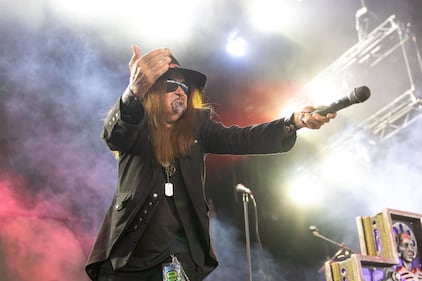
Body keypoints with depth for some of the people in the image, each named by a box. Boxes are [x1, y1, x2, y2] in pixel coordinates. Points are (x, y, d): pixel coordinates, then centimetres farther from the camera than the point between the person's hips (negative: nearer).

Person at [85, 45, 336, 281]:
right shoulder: (134, 128, -3)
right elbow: (114, 132, -24)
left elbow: (240, 139, -7)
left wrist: (295, 122, -24)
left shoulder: (197, 126, 5)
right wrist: (135, 91, -47)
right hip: (129, 258, -1)